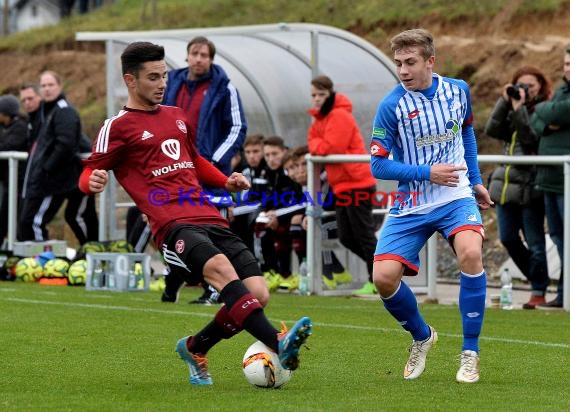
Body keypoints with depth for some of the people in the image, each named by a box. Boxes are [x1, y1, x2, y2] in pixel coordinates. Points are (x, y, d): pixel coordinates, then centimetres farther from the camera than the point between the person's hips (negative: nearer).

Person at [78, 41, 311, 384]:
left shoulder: (177, 117, 25)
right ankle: (279, 344, -50)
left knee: (258, 294, -9)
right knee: (221, 269, -35)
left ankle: (195, 348, 15)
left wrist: (227, 182, 22)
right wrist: (94, 182, -22)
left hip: (211, 220, 7)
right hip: (174, 226, -7)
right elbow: (88, 175, 2)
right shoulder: (118, 127, 6)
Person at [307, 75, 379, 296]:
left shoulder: (340, 116, -13)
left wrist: (316, 145, -3)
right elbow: (315, 146, 12)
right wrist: (318, 146, -8)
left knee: (364, 235, -6)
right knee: (346, 237, 10)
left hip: (357, 184, -10)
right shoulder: (320, 118, 16)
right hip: (341, 186, 10)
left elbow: (332, 148, -20)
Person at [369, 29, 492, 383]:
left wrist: (476, 180, 18)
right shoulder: (392, 106, -12)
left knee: (470, 253, -29)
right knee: (384, 277, -15)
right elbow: (378, 165, -9)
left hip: (456, 197, 0)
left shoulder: (458, 90, -1)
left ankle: (470, 354, -13)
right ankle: (422, 338, 18)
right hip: (411, 206, 0)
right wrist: (426, 173, -19)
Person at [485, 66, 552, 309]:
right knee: (508, 239, 9)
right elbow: (492, 130, -1)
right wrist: (505, 101, -7)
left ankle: (539, 292, 7)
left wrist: (519, 109, -17)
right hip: (507, 183, 7)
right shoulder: (510, 109, 13)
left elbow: (531, 138, -17)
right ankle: (537, 278, 27)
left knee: (534, 242, -2)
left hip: (530, 186, -7)